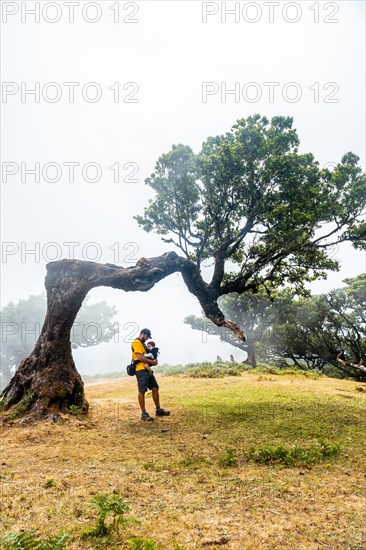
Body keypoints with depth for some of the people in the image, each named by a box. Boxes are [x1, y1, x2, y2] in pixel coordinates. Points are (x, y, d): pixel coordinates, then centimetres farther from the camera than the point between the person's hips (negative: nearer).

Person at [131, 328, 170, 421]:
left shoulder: (143, 344, 23)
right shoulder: (136, 343, -9)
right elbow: (140, 357, -18)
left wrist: (149, 363, 3)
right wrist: (152, 362, -10)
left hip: (148, 370, 10)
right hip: (141, 370, -10)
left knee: (155, 388, 10)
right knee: (142, 391, -5)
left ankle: (158, 410, 19)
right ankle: (144, 414, 0)